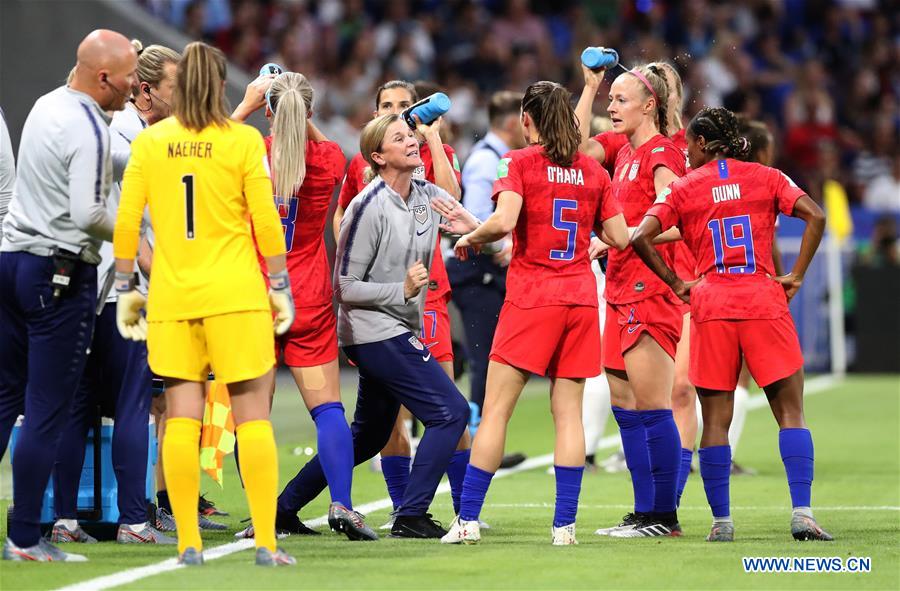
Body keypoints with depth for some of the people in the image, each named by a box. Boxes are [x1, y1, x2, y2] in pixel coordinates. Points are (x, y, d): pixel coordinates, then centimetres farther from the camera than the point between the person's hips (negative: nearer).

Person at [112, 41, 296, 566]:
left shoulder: (148, 143, 3)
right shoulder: (243, 140, -2)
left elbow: (126, 223, 3)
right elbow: (266, 222, -3)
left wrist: (125, 289, 12)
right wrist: (281, 287, 6)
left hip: (171, 297, 2)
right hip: (235, 294, -2)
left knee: (182, 420, 5)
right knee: (253, 417, 1)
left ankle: (189, 543, 3)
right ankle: (266, 542, -3)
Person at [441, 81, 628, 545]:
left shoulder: (520, 162, -4)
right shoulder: (593, 170, 8)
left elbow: (503, 221, -19)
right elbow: (620, 237, 8)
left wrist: (470, 238, -1)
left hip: (531, 298, -4)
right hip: (580, 297, 4)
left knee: (496, 409, 0)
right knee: (568, 411, 4)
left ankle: (467, 519, -1)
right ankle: (564, 524, -2)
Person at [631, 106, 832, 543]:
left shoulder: (684, 188, 5)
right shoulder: (766, 178, 7)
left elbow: (641, 237, -6)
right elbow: (815, 217, -6)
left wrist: (676, 284, 3)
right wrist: (796, 276, -2)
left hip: (711, 307, 0)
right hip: (764, 303, 0)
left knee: (715, 420, 6)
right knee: (790, 412, 3)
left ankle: (721, 520, 5)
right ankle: (802, 512, -9)